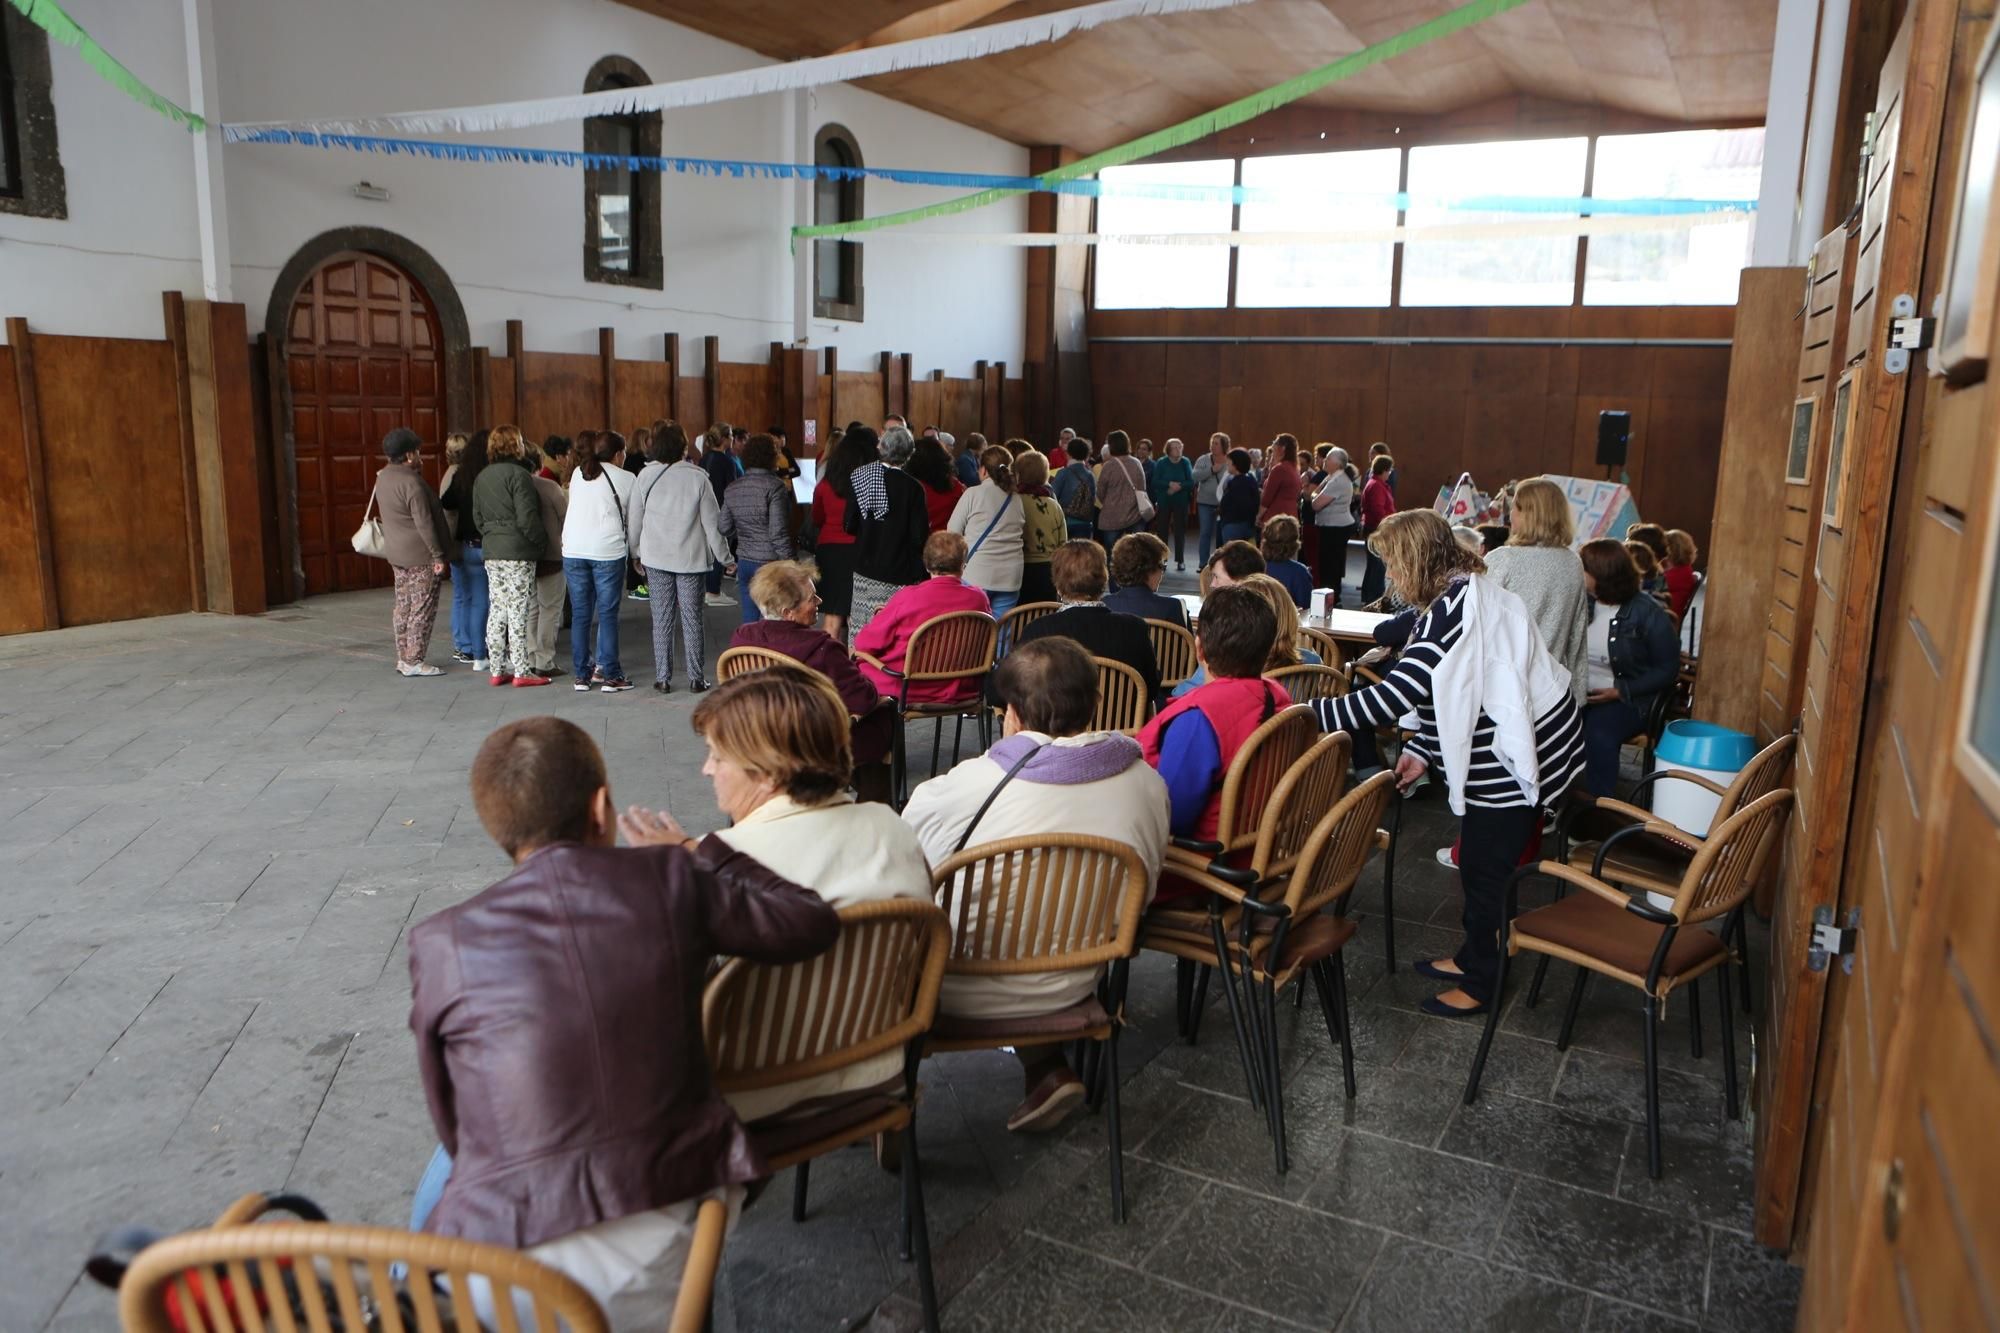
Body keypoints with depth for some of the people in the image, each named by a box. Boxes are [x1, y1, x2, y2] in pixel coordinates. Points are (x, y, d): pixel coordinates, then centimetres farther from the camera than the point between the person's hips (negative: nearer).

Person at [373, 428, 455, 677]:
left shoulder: (383, 477, 9)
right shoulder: (411, 482, -19)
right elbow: (424, 523, -21)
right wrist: (438, 555, -17)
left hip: (397, 553, 9)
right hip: (420, 555, -9)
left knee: (403, 606, 13)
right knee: (422, 609, -3)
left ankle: (403, 658, 19)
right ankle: (413, 662, -1)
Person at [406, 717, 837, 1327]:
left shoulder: (441, 943, -7)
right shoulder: (670, 881, -7)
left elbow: (454, 1123, 3)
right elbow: (813, 922, 4)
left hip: (519, 1270, -2)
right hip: (675, 1236, 2)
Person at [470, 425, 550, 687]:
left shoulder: (482, 478, 13)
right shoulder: (518, 475, -12)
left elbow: (477, 517, 15)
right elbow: (527, 518, -17)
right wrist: (541, 542, -6)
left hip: (492, 551, 8)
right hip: (518, 552, -8)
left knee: (497, 611, 11)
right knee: (518, 611, -4)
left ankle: (496, 670, 15)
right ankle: (521, 672, -1)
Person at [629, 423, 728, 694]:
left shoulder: (646, 476, -1)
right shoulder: (697, 477, -8)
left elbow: (633, 519, 4)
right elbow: (712, 522, -5)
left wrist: (636, 552, 18)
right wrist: (724, 556, 4)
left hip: (656, 558, 2)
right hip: (691, 557, -2)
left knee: (662, 618, 6)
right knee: (692, 617, 5)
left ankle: (663, 678, 7)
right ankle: (696, 677, 8)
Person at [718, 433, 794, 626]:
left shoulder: (733, 489, 8)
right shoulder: (775, 486, -12)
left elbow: (725, 528, 12)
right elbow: (778, 532, -16)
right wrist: (789, 563, -10)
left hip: (745, 563, 6)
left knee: (749, 619, 10)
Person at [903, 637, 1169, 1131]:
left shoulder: (956, 790, -19)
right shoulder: (1148, 785, -7)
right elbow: (1141, 894, 5)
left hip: (965, 991, -4)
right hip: (1072, 986, 4)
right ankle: (1047, 1068, 22)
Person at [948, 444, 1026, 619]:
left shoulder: (973, 494, -3)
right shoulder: (1018, 501, 9)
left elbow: (953, 532, 0)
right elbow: (1024, 539, 11)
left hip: (977, 575, -4)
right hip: (1010, 578, 4)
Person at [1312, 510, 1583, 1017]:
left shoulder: (1450, 610, -26)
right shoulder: (1470, 591, 8)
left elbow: (1389, 699, -31)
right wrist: (1423, 751, 8)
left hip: (1512, 761, -10)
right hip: (1521, 746, 10)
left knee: (1483, 873, 4)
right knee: (1479, 865, 21)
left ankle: (1479, 984, 21)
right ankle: (1473, 958, 38)